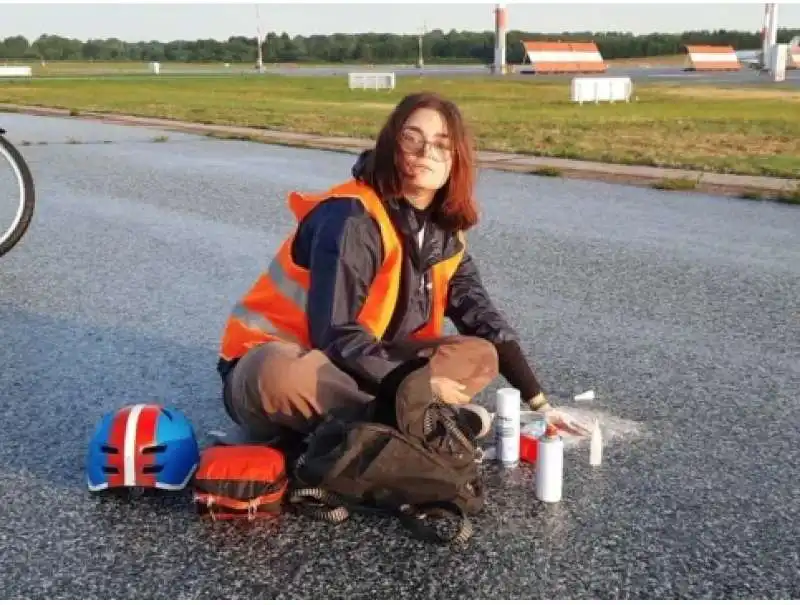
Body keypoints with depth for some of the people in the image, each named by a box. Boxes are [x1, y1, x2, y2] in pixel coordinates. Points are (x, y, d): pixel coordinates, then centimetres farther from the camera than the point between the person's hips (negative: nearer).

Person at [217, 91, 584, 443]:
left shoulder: (444, 230, 1)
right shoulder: (353, 218, -22)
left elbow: (481, 315, 5)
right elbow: (335, 335, -26)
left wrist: (537, 401, -1)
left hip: (355, 369, 7)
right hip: (274, 363, -7)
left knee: (482, 357, -7)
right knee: (284, 376, -43)